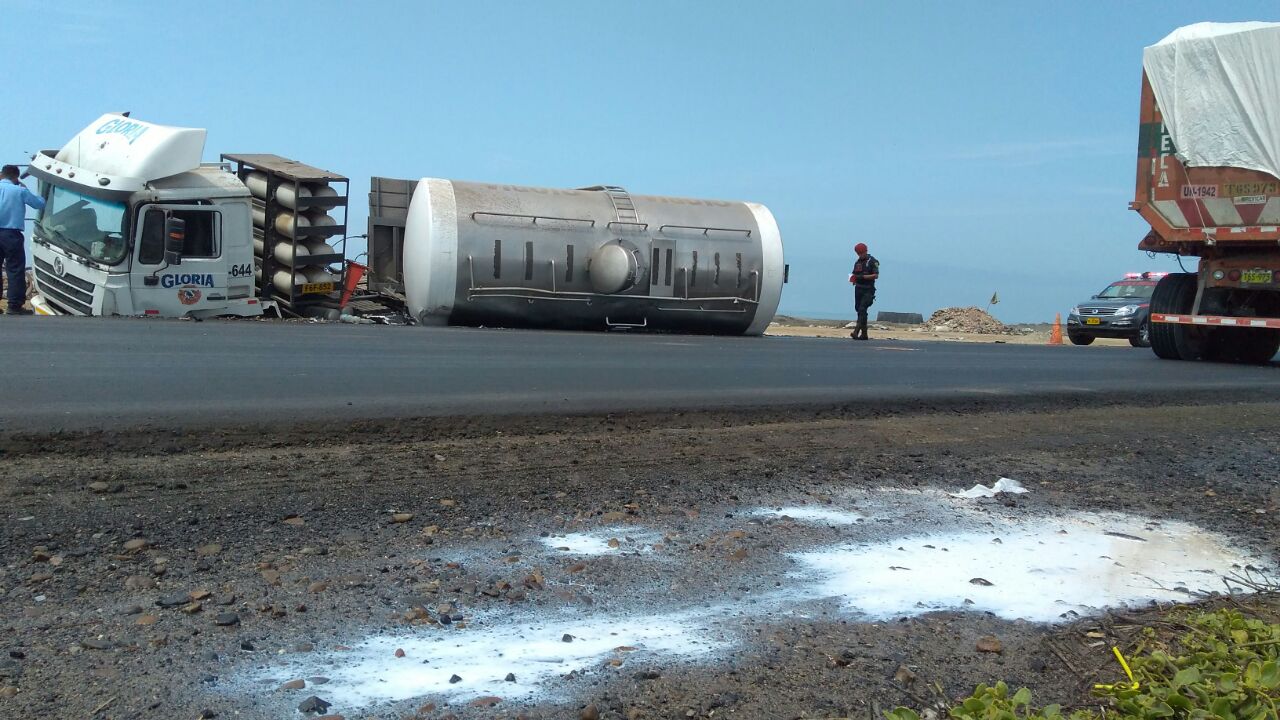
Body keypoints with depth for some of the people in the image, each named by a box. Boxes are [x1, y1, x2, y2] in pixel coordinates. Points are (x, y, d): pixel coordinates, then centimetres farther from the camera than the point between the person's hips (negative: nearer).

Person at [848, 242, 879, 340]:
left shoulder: (872, 261, -5)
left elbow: (876, 275, -13)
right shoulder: (858, 262, 16)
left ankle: (856, 332, -26)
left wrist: (862, 276, -21)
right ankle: (864, 334, 14)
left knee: (862, 309, -18)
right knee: (859, 309, 7)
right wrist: (852, 278, -3)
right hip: (858, 289, 7)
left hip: (868, 290, -7)